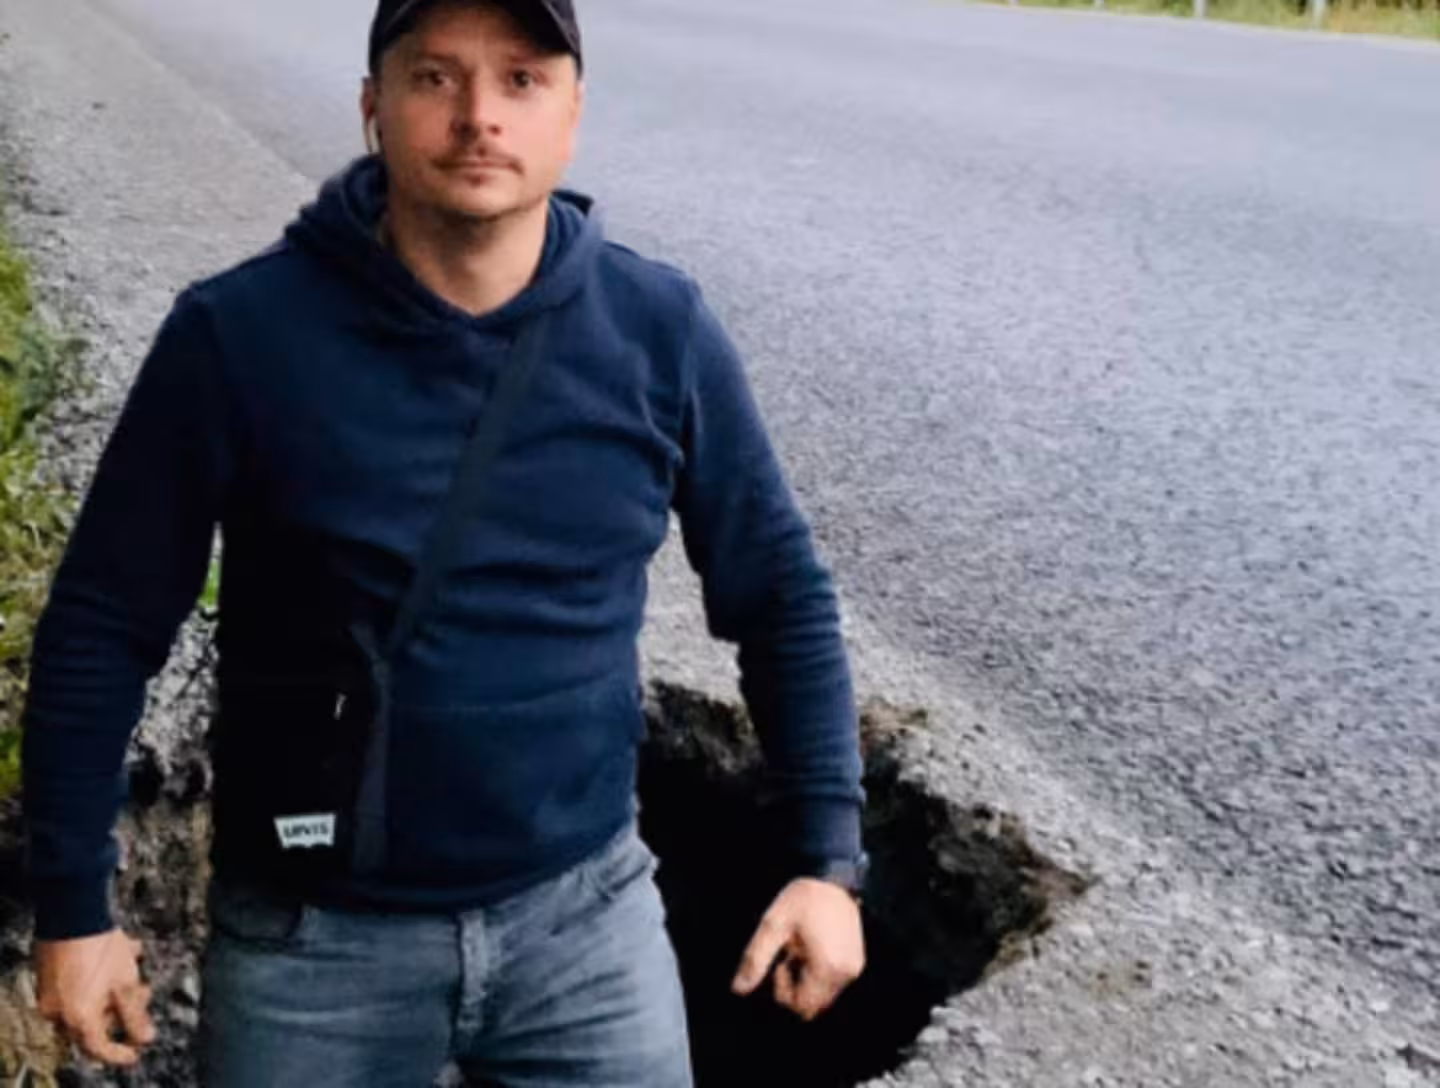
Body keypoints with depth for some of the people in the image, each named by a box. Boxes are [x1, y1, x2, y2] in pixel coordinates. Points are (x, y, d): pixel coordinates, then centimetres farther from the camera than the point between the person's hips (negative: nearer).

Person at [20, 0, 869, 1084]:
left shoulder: (662, 332, -8)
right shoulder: (240, 334, -14)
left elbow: (784, 598, 1)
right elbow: (103, 623, -6)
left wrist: (826, 859, -3)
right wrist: (74, 905, -2)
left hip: (585, 911, 2)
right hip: (313, 933, -1)